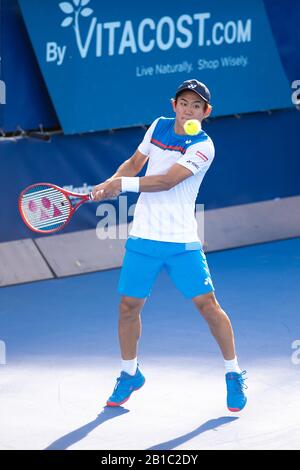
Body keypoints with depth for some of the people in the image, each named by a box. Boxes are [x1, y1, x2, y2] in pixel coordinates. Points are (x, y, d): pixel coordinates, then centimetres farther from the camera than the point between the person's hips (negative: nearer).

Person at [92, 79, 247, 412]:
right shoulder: (158, 126, 7)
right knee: (128, 306, 5)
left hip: (182, 241, -4)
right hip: (143, 237, 4)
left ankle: (233, 374, 9)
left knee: (207, 304, -8)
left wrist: (123, 184, -18)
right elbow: (134, 163, 18)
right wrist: (109, 184, 0)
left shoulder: (203, 146, -11)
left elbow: (167, 181, -19)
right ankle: (130, 374, 26)